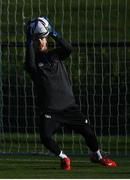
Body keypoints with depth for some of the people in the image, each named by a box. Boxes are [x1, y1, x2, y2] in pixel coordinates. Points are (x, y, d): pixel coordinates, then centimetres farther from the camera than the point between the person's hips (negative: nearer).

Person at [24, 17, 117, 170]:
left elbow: (68, 49, -13)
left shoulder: (56, 54, 9)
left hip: (69, 105, 2)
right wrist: (29, 41, -27)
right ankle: (63, 158, 9)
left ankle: (97, 156, 30)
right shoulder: (34, 59, 0)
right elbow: (30, 64, -26)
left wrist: (53, 34, -20)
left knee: (87, 130, 2)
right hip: (49, 109, -2)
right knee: (45, 138, -18)